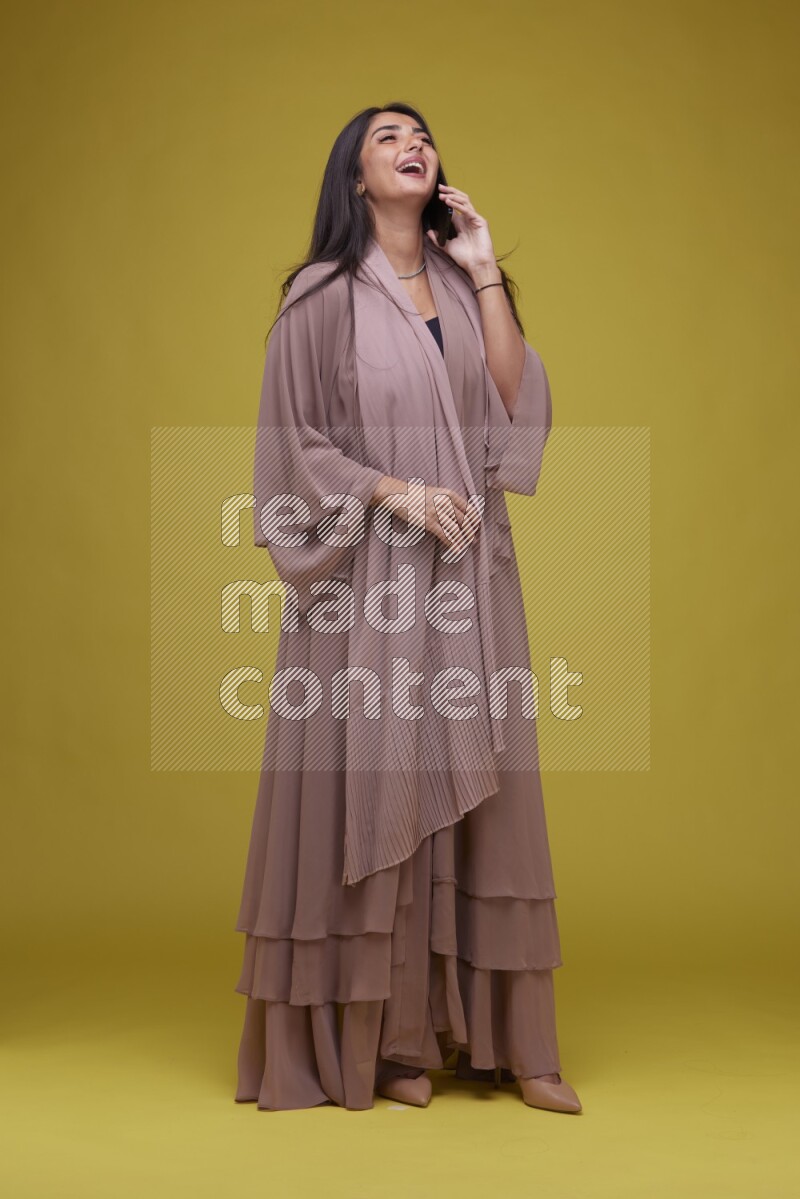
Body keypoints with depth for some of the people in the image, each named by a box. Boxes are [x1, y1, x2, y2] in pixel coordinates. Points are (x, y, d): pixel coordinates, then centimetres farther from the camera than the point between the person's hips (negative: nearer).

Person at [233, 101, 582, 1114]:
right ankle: (384, 1036, 8)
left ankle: (497, 1034, 11)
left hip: (469, 571, 5)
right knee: (373, 788, -2)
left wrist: (485, 275, -1)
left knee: (478, 792, 4)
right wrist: (395, 492, -15)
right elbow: (294, 441, -3)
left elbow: (518, 404, 1)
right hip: (369, 575, -4)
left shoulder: (461, 285, 13)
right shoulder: (322, 293, -1)